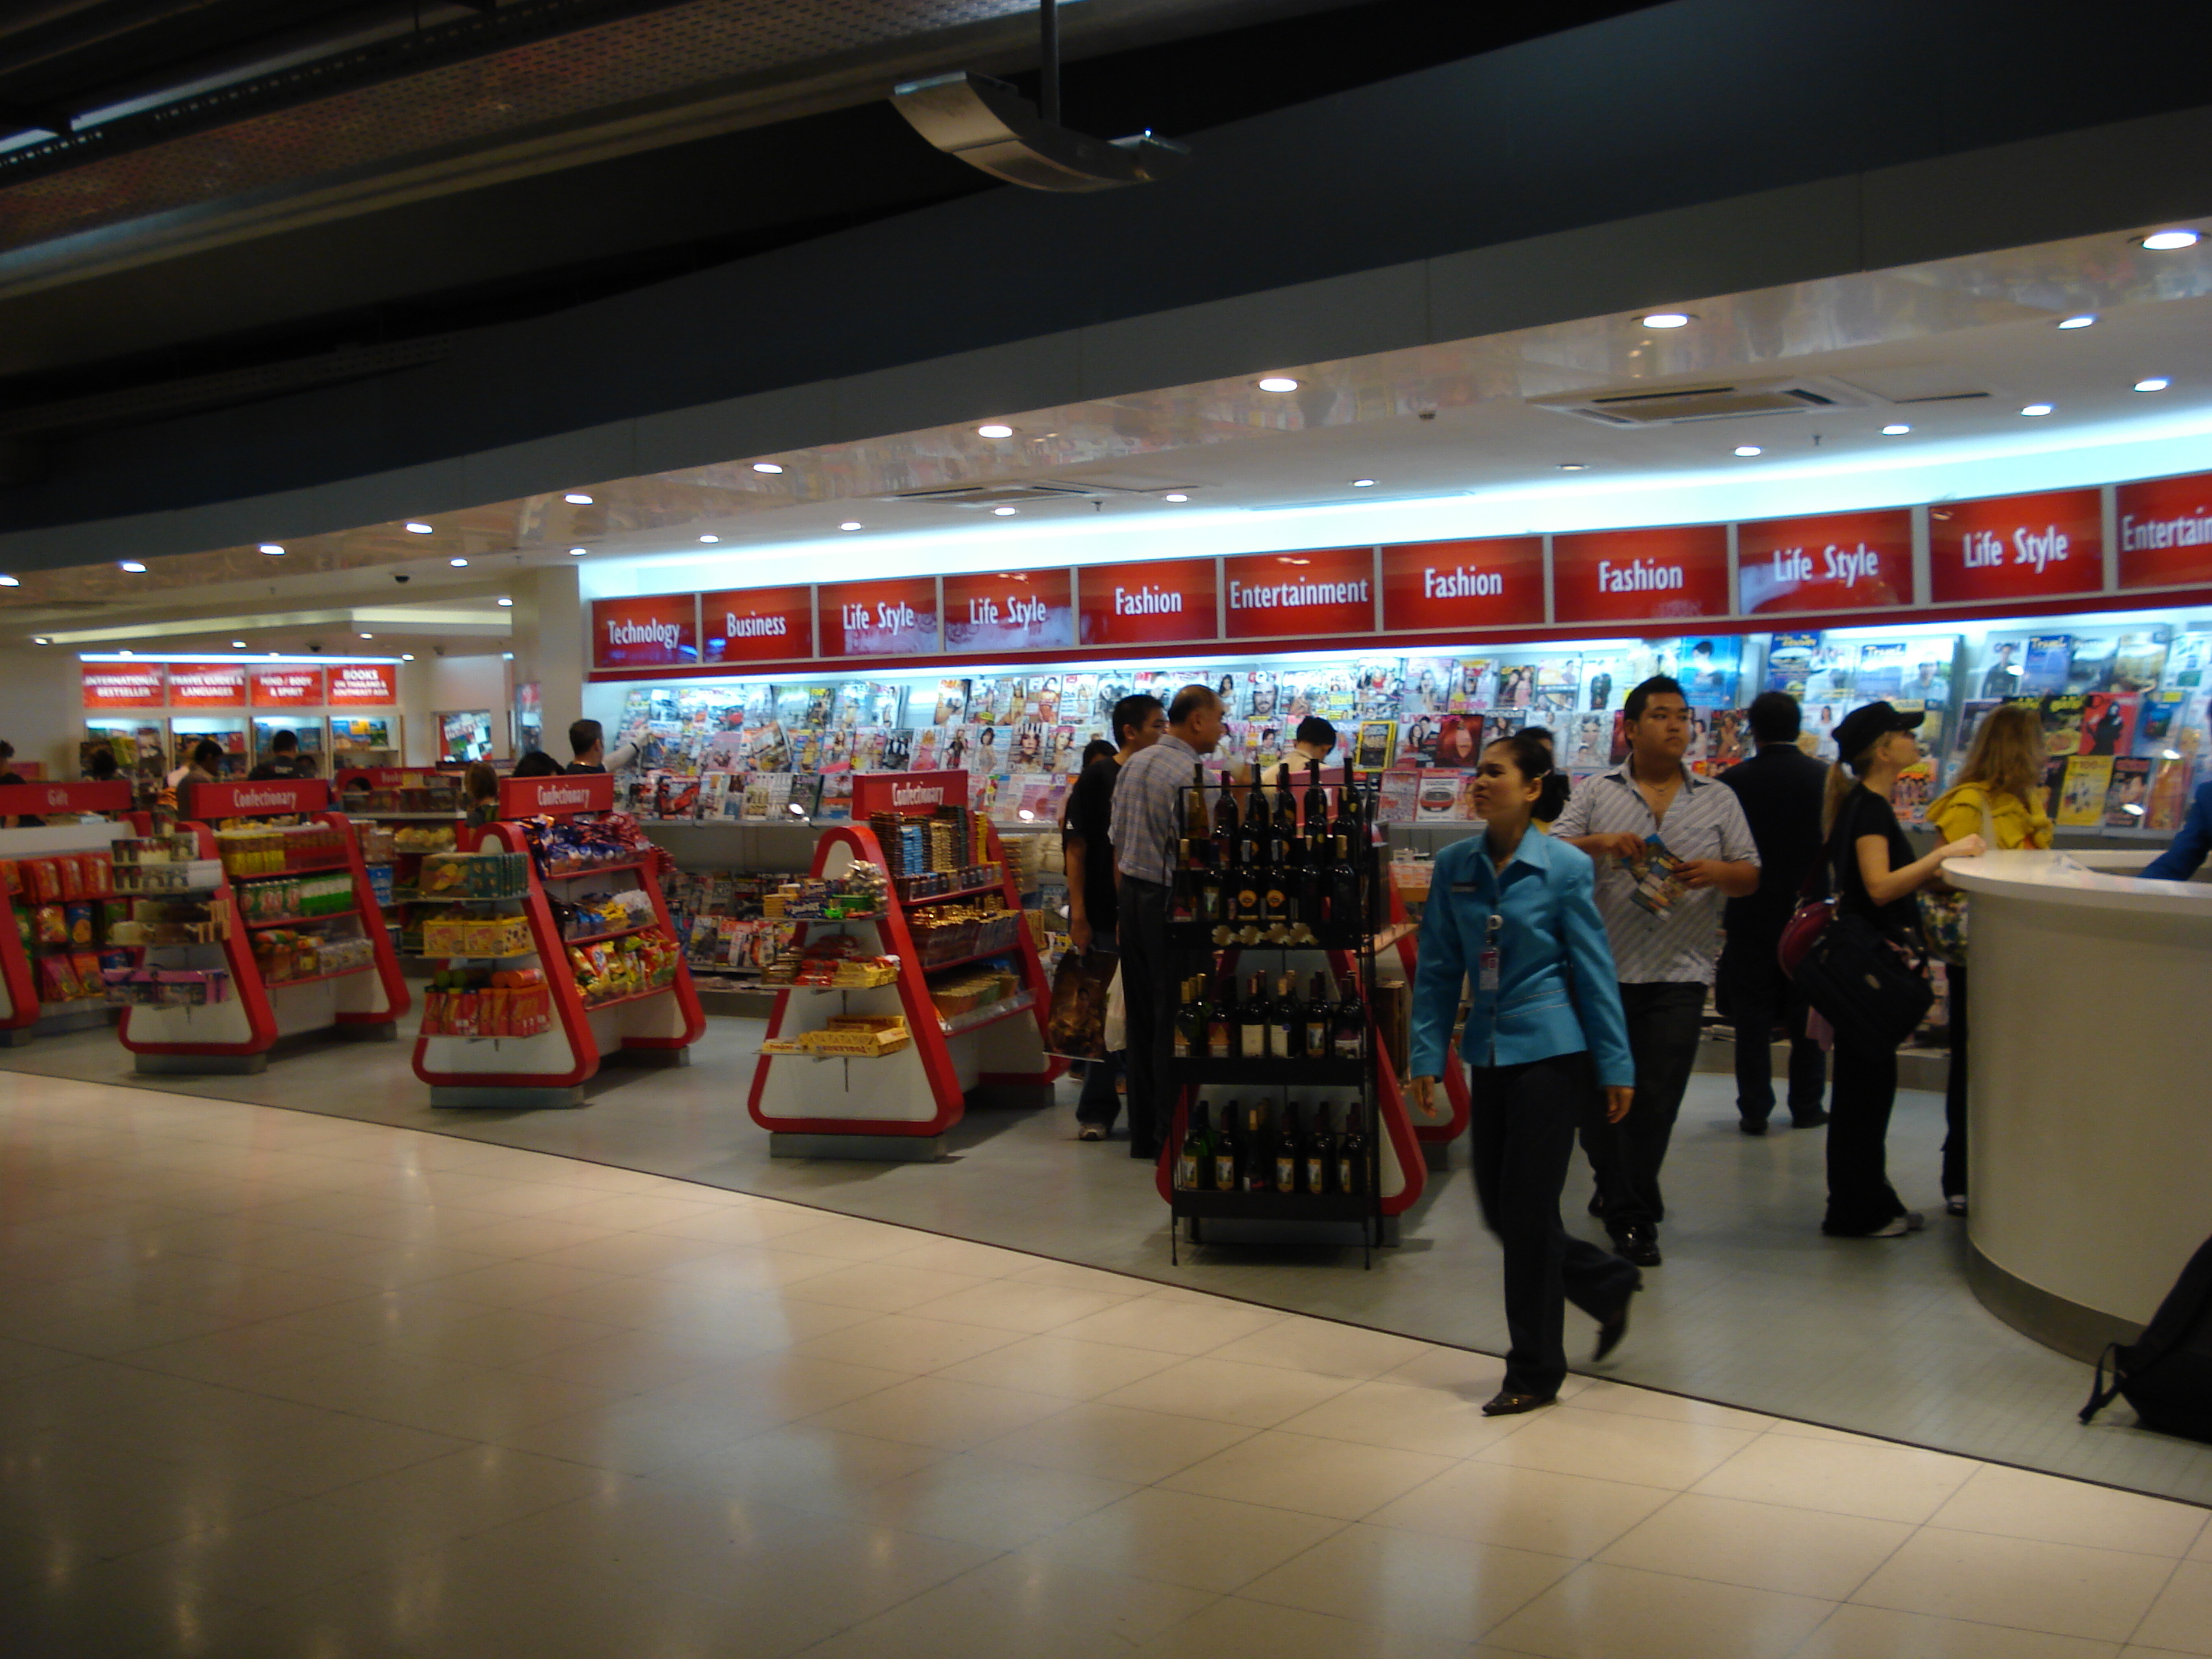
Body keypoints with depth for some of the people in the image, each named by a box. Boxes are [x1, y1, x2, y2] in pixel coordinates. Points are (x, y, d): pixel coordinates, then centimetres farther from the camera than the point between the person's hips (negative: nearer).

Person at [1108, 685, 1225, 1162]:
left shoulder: (1133, 765, 11)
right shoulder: (1190, 772, -16)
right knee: (1173, 1018, -2)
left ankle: (1143, 1133, 20)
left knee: (1141, 1015, 13)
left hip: (1131, 893, 8)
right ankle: (1170, 1137, 3)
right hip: (1169, 900, -8)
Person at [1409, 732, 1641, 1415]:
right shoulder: (1454, 866, 3)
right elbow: (1438, 968, 6)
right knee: (1498, 1206, 10)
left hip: (1551, 1053, -5)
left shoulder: (1563, 867, -9)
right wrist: (1427, 1056, 2)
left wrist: (1616, 1067, -5)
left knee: (1527, 1209, -2)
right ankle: (1609, 1286, 35)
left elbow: (1593, 968, -6)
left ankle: (1535, 1373, 13)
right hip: (1489, 1054, 5)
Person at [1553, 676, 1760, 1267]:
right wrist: (1600, 843, -17)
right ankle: (1628, 1206, 24)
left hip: (1679, 973, 0)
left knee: (1657, 1098, 0)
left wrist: (1715, 872, -13)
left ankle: (1625, 1203, 15)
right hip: (1605, 968, 0)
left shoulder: (1717, 798, 10)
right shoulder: (1598, 794, 6)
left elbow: (1750, 875, 9)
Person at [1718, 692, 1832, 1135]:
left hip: (1751, 916, -1)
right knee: (1807, 1016, 13)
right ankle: (1806, 1106, 19)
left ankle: (1754, 1110, 6)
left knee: (1752, 1019, 5)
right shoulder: (1827, 779, -6)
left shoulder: (1732, 781, -10)